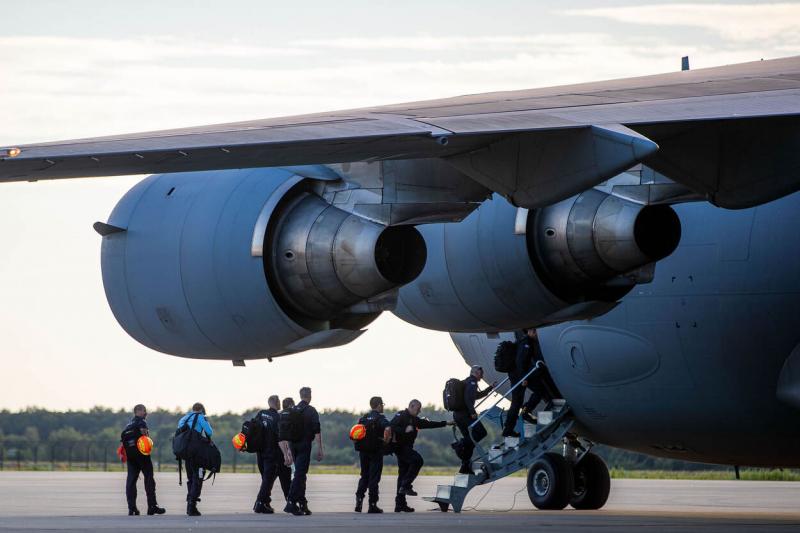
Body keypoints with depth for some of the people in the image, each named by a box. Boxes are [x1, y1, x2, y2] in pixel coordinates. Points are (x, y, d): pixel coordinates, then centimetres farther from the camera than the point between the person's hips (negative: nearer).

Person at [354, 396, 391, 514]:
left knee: (364, 476, 18)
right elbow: (387, 429, -27)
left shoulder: (363, 418, 10)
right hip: (376, 451, -5)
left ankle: (359, 497, 0)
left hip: (363, 451, 5)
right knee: (374, 477, 1)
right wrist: (386, 440, -11)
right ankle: (372, 505, 3)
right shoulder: (380, 418, -8)